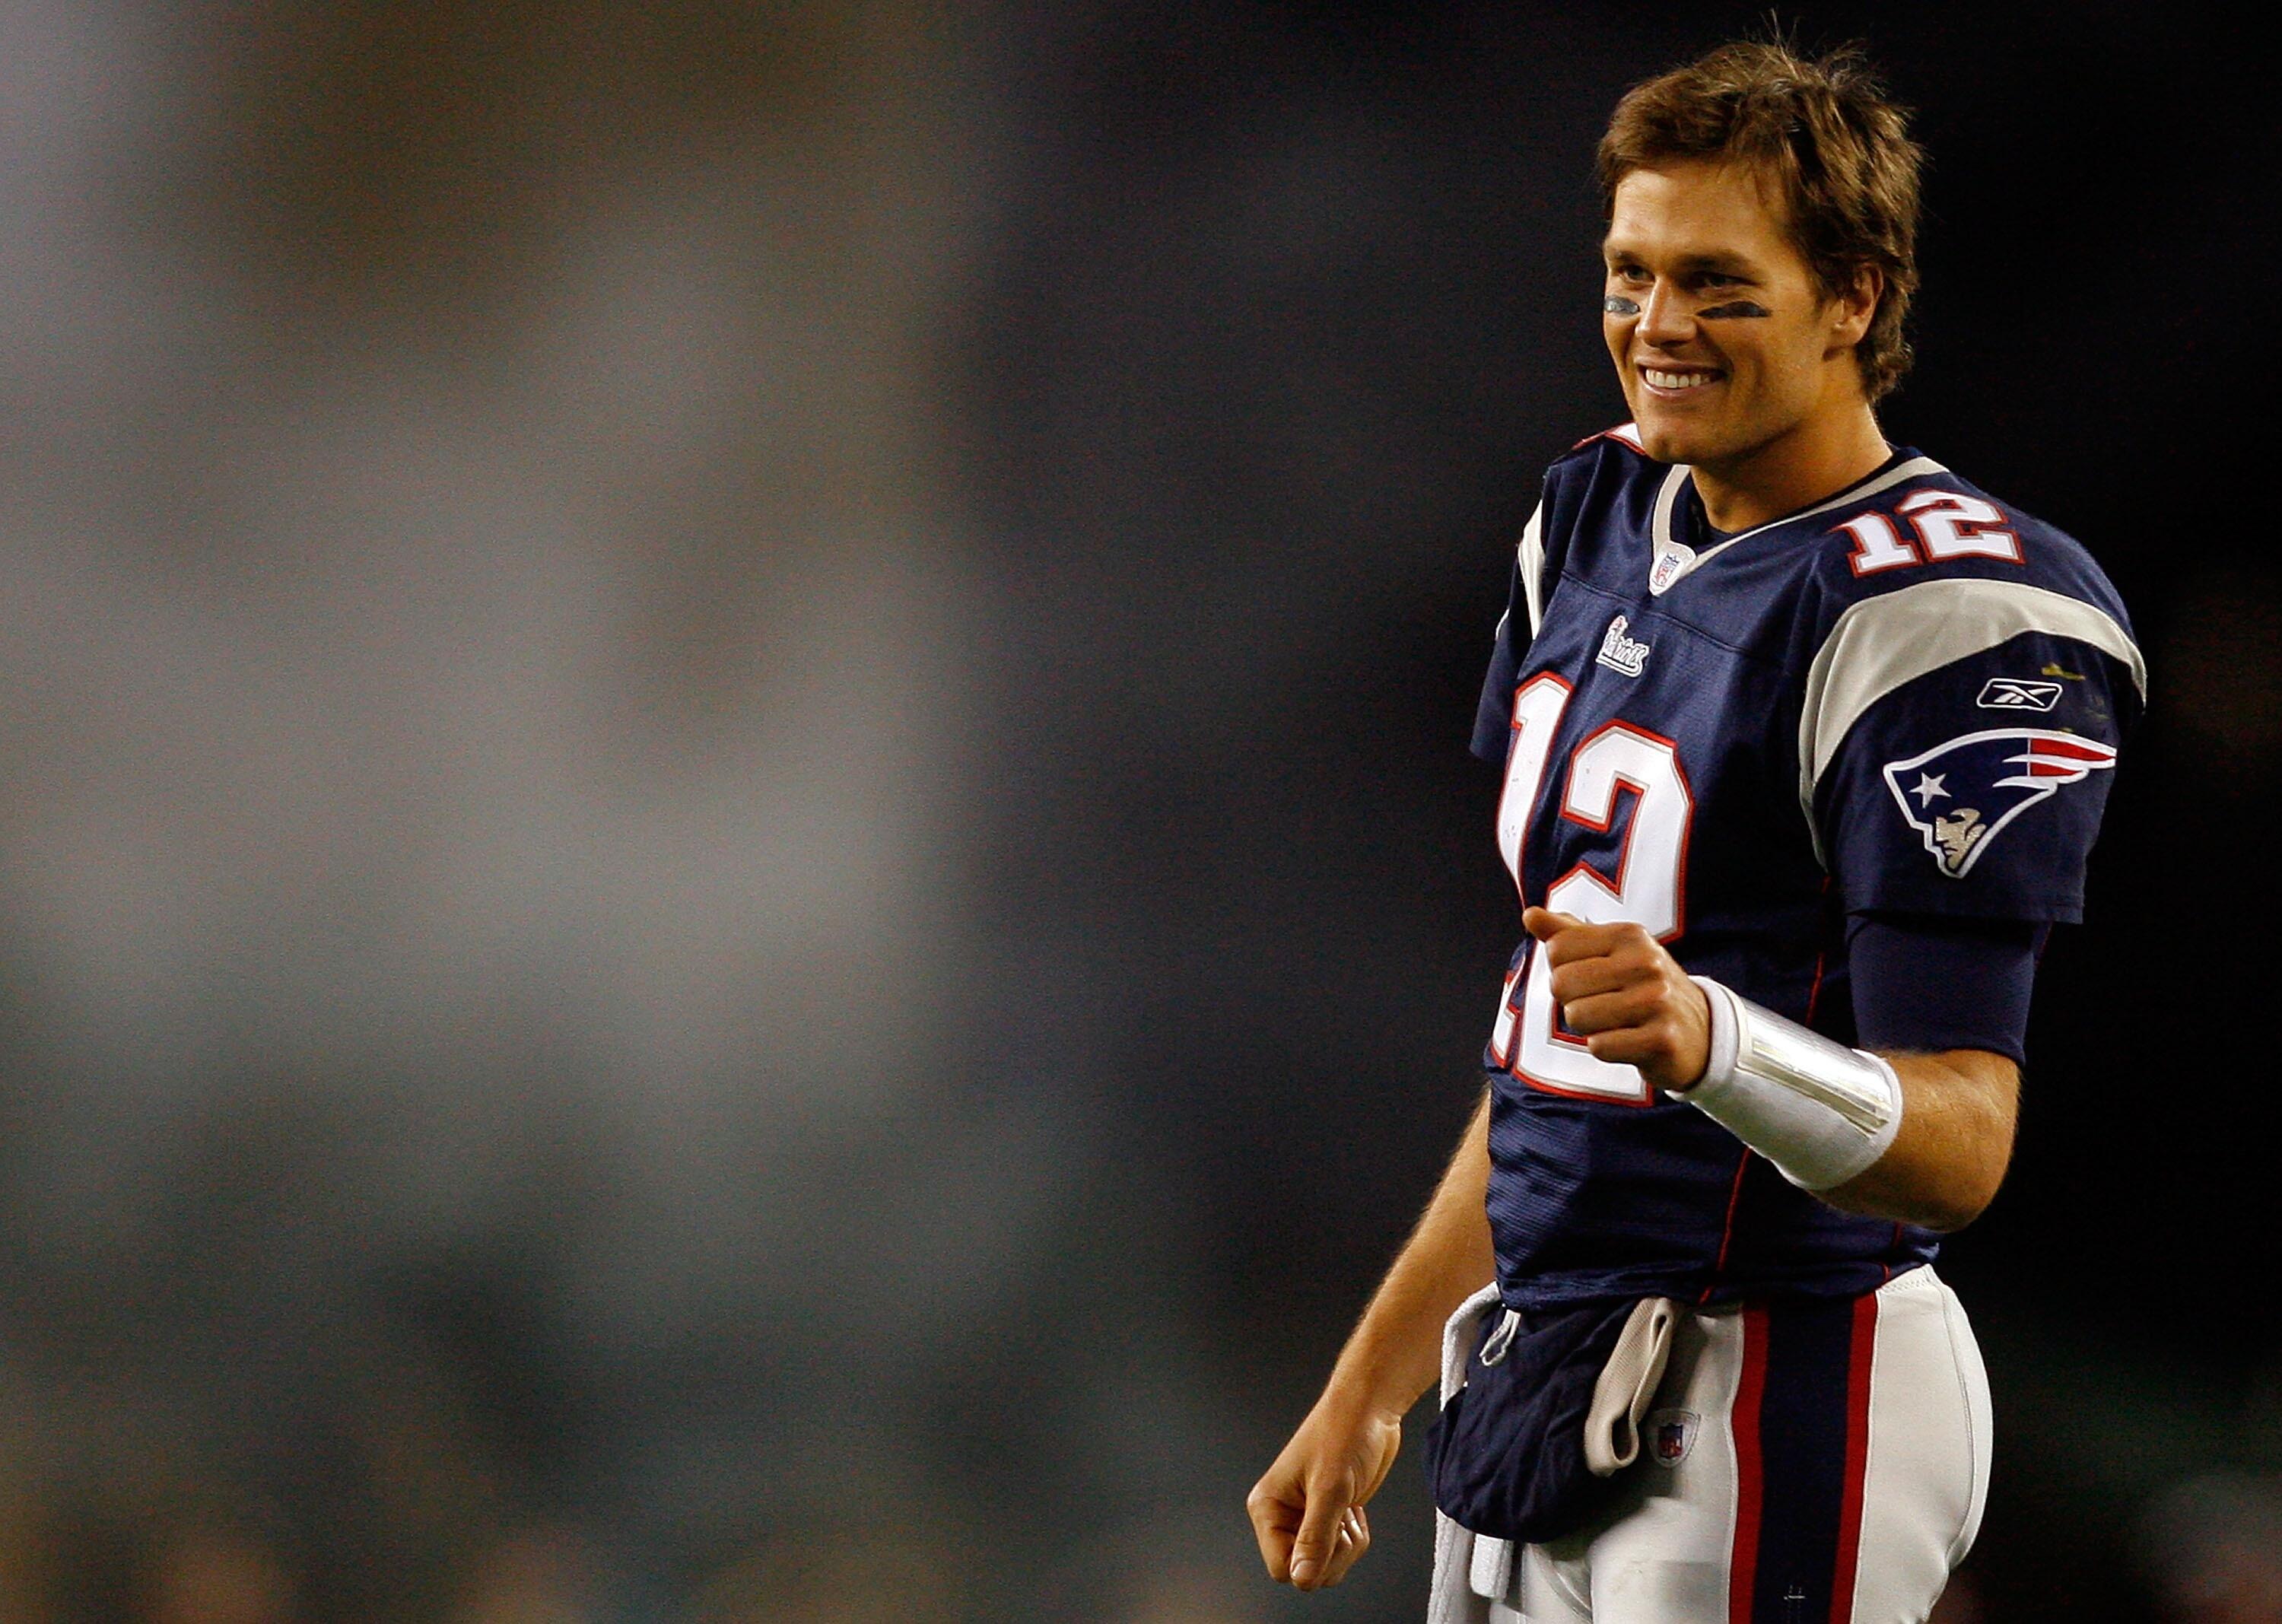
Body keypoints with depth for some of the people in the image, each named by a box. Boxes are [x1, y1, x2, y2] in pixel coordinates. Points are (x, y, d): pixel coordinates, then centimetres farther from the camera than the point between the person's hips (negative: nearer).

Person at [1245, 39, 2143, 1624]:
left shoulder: (1941, 624, -15)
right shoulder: (1598, 526, 12)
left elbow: (1957, 1150, -21)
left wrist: (1708, 1037, -39)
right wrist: (1376, 1378, 18)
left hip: (1763, 1417, -8)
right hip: (1534, 1370, 8)